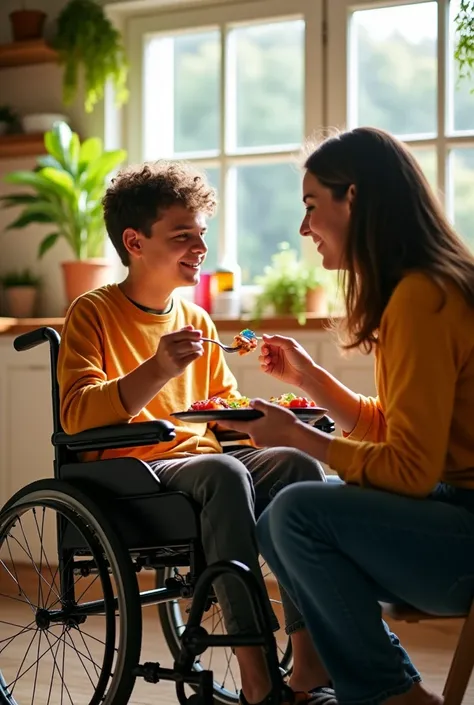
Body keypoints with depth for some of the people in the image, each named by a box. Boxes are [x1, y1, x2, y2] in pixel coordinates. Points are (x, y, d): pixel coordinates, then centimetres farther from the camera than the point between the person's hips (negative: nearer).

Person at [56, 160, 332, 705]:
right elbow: (77, 415, -13)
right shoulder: (93, 313, 0)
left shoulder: (197, 321, 19)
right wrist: (158, 369, -26)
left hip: (200, 461, 6)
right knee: (223, 472, -35)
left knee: (298, 464, -22)